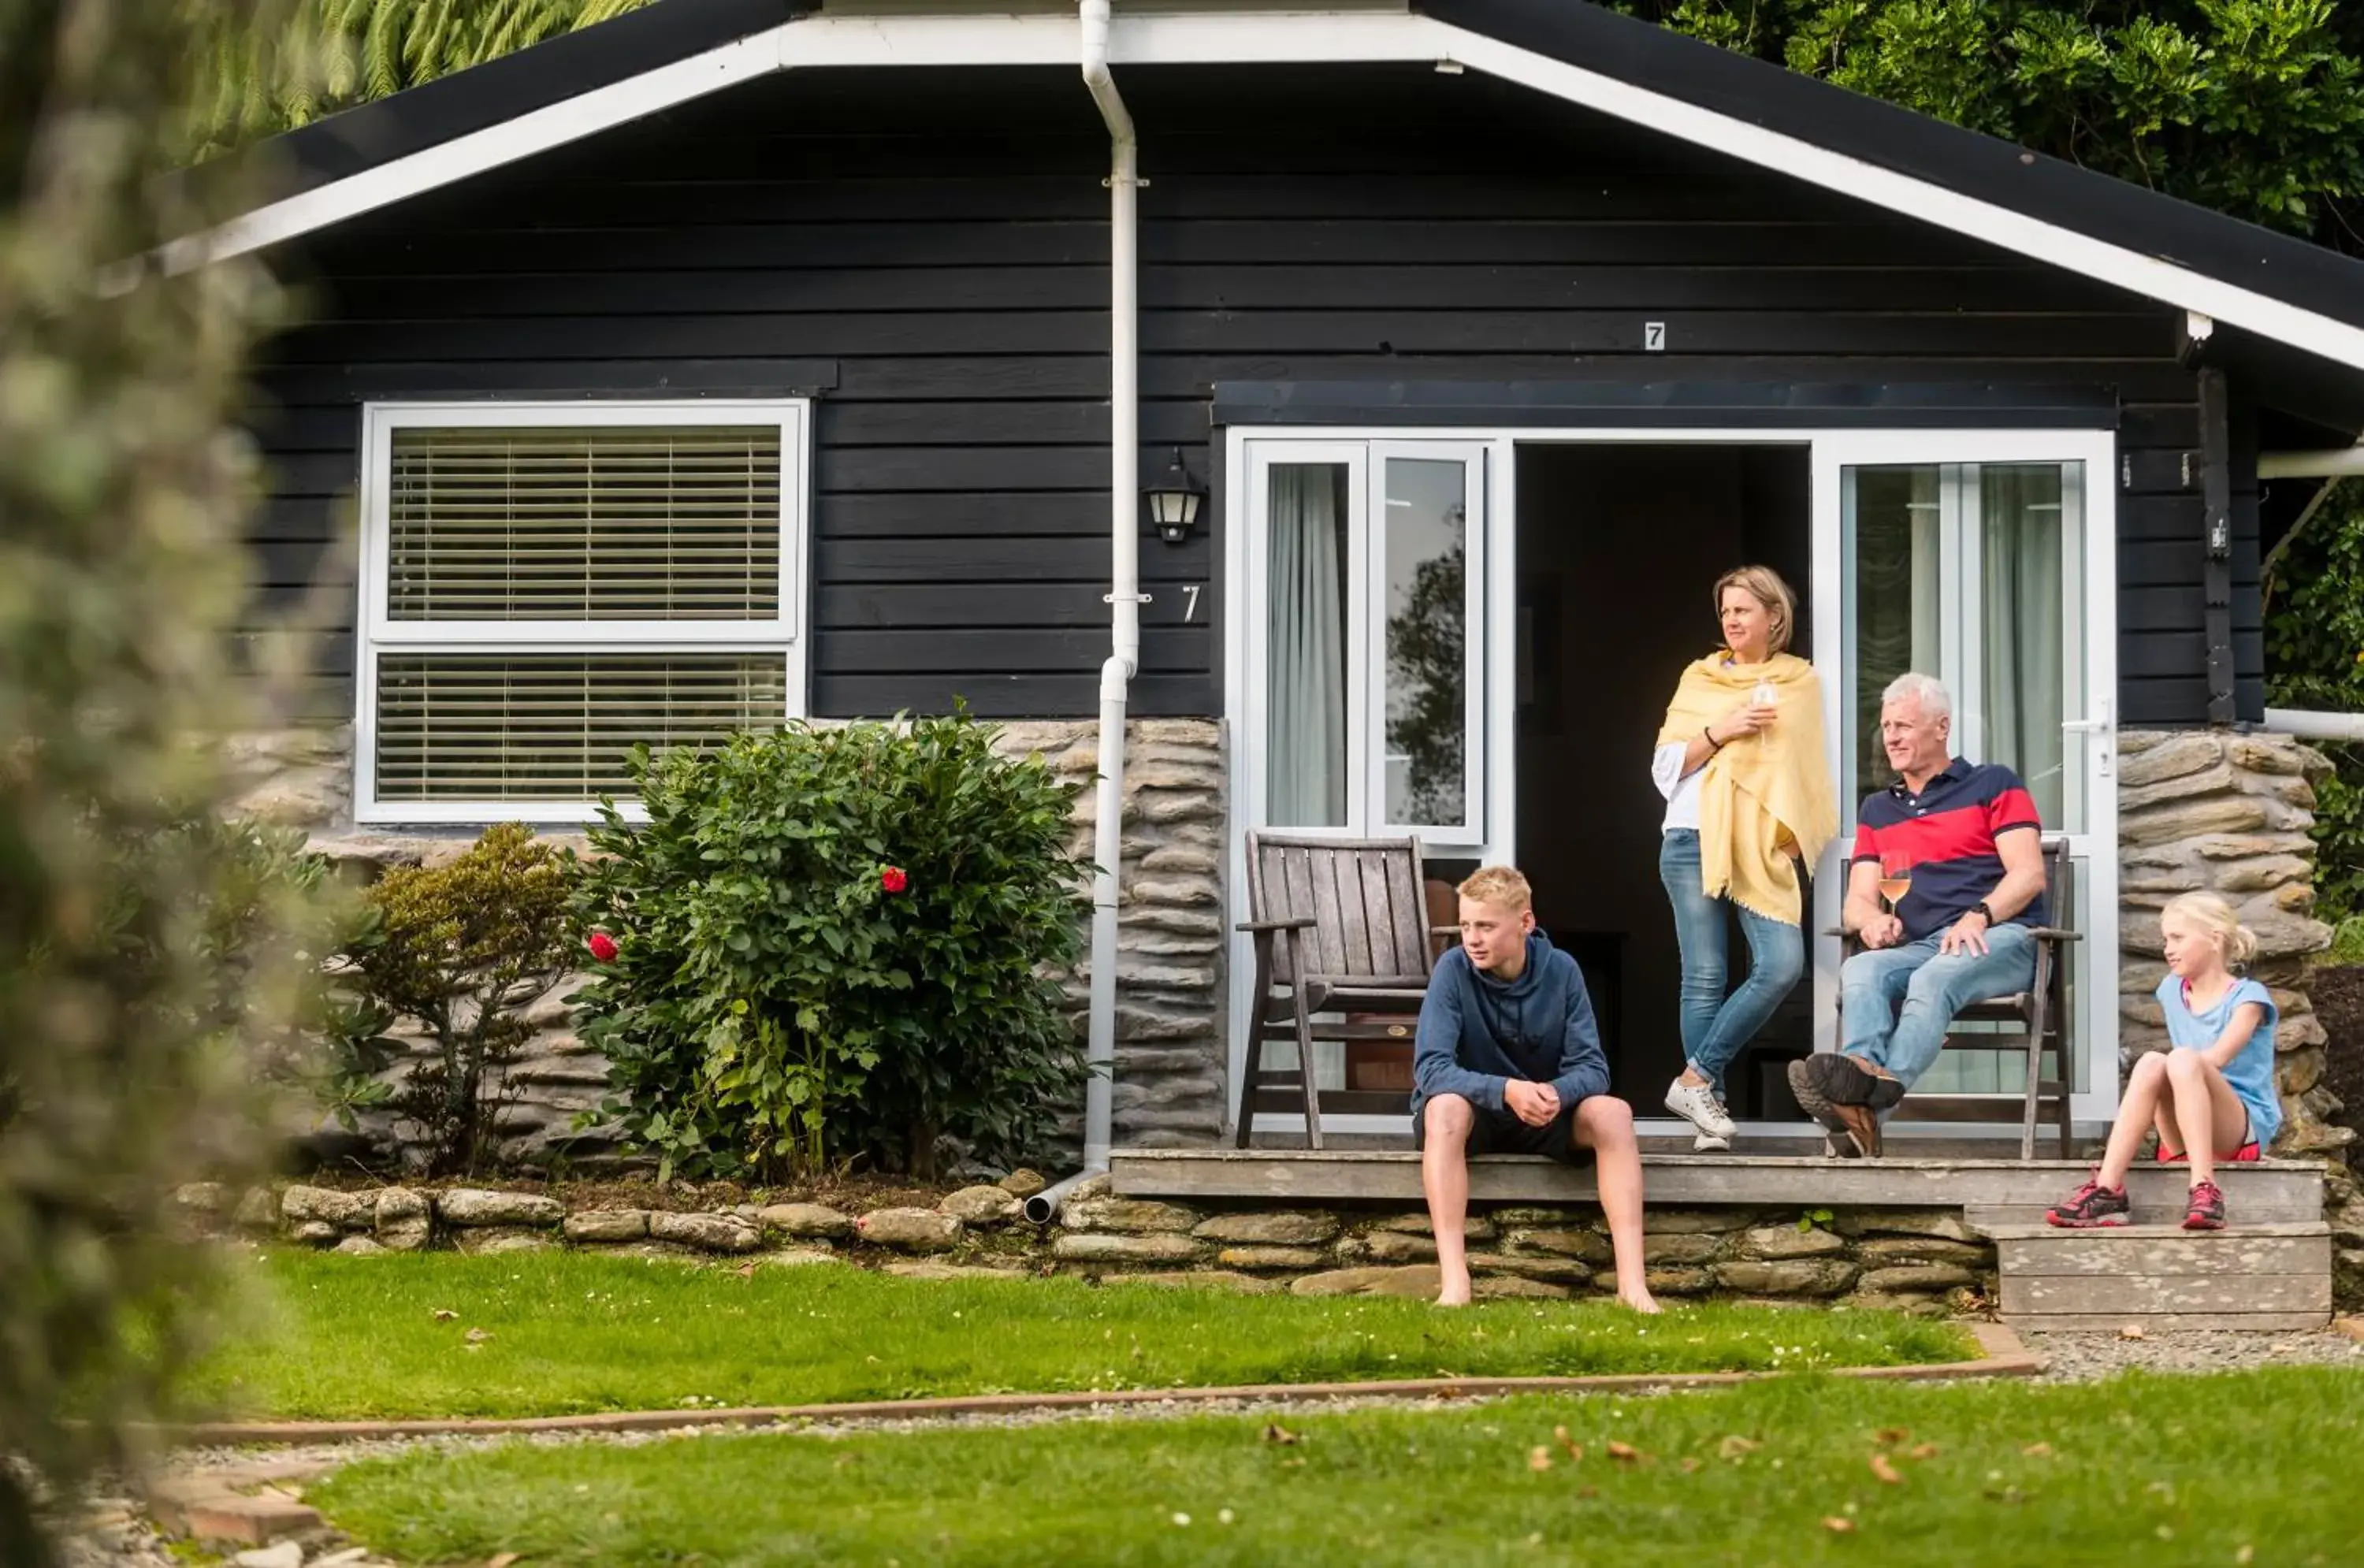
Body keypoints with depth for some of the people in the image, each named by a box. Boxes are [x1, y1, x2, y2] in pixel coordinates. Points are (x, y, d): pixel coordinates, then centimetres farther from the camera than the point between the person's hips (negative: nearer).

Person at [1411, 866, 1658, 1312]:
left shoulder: (1561, 971, -9)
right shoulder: (1454, 969, -16)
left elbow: (1592, 1068, -11)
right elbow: (1431, 1068, -25)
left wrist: (1557, 1092, -35)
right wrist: (1506, 1090, -41)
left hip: (1544, 1115, 2)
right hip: (1471, 1113, -2)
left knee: (1613, 1113, -26)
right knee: (1445, 1106, -36)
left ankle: (1632, 1283, -35)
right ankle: (1454, 1282, -45)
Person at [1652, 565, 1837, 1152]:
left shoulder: (1801, 680, 13)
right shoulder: (1700, 678, 10)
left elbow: (1807, 766, 16)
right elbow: (1665, 766, 5)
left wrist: (1797, 833, 2)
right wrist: (1721, 730, -10)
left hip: (1763, 846, 1)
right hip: (1694, 839, -1)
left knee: (1782, 965, -17)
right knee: (1705, 977, -5)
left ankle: (1696, 1080, -9)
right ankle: (1710, 1105, 1)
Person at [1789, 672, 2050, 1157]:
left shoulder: (1994, 784, 14)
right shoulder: (1877, 810, 29)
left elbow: (2029, 875, 1)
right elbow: (1857, 900, 19)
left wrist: (1978, 916, -18)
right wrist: (1871, 918, -7)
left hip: (2001, 940, -4)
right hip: (1919, 947, 4)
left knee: (1934, 978, -39)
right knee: (1859, 971, -32)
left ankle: (1877, 1092, -65)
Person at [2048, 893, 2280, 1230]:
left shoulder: (2247, 996, -2)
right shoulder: (2172, 991, 17)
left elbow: (2218, 1058, -17)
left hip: (2245, 1130, -4)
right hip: (2183, 1136, 4)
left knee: (2184, 1061, -32)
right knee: (2152, 1064, -27)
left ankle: (2204, 1188, -44)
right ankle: (2106, 1190, -41)